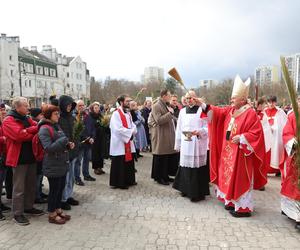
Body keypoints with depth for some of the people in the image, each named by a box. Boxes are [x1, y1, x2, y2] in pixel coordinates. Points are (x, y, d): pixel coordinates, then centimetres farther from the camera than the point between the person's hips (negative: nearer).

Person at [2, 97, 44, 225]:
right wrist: (35, 131, -11)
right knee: (19, 188, 1)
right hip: (19, 158, -7)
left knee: (31, 184, 16)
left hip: (31, 157, 8)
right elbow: (20, 134, -23)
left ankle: (28, 207, 31)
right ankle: (17, 214, 12)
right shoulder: (9, 121, -10)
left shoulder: (27, 118, 14)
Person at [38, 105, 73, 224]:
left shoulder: (56, 126, 11)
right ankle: (52, 215, 19)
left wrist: (68, 145, 2)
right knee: (54, 190, 4)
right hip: (53, 166, -8)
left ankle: (58, 210, 32)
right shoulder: (44, 129, -16)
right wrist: (64, 140, -24)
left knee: (60, 188, 17)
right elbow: (49, 148, -25)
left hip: (62, 164, 8)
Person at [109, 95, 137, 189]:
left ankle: (129, 180, 25)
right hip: (120, 142, -8)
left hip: (128, 142, 8)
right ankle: (119, 182, 11)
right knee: (120, 163, 0)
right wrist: (130, 132, -14)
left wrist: (132, 131, -8)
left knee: (129, 161, 13)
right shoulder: (116, 114, -13)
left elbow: (132, 125, 14)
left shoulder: (128, 113, 13)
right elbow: (118, 129, -21)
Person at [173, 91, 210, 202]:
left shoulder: (202, 110, -2)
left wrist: (199, 132, -22)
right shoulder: (182, 111, 12)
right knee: (186, 167, 7)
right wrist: (178, 144, 11)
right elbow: (179, 129, 13)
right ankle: (186, 189, 23)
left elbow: (207, 127, -3)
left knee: (197, 167, -3)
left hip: (198, 145, -4)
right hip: (186, 144, 4)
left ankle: (198, 193, 8)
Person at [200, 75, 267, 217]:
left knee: (240, 179, -1)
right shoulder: (230, 110, 8)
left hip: (240, 153, -8)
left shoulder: (250, 114, -15)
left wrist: (241, 138, -24)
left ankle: (243, 207, 11)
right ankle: (233, 202, 30)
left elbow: (256, 133, -18)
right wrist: (202, 104, 1)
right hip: (229, 152, 8)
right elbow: (216, 112, 9)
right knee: (230, 177, 15)